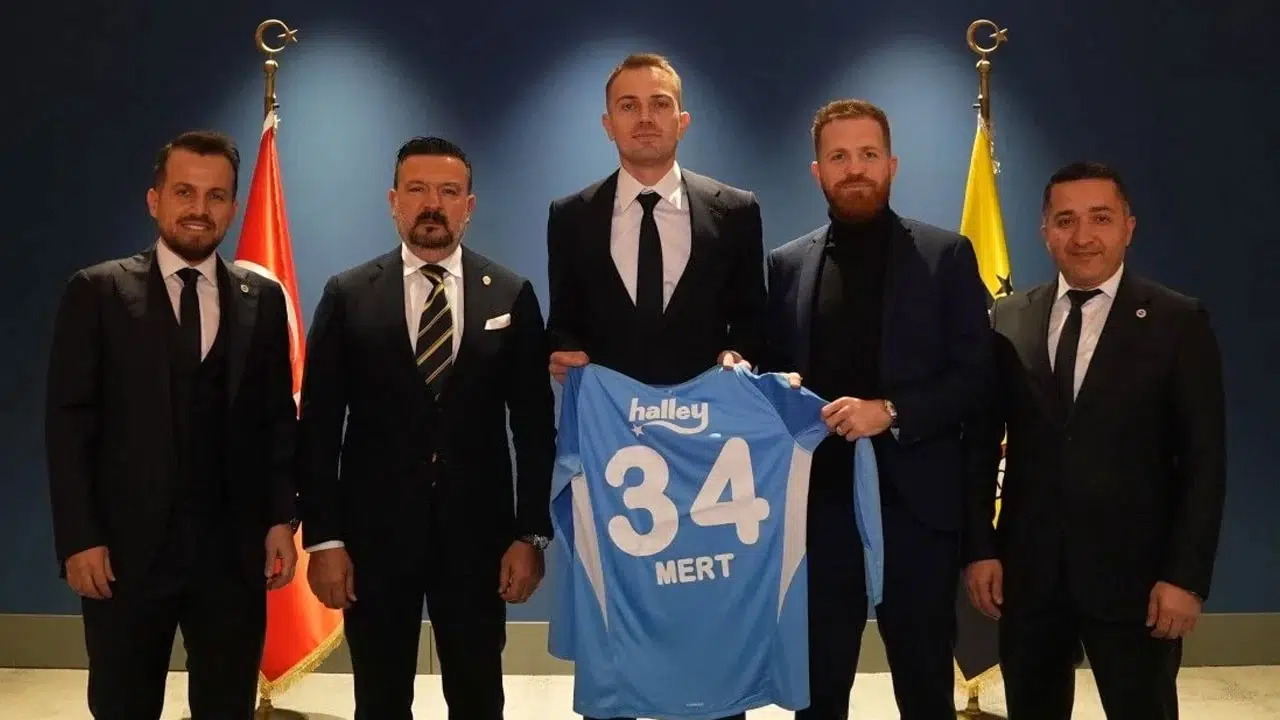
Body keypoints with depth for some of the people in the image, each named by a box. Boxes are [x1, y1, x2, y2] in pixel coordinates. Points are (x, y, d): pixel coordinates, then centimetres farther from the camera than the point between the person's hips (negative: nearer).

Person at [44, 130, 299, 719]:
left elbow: (278, 419, 8)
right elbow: (69, 422, -3)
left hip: (235, 548, 2)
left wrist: (281, 519, 1)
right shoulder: (97, 292, 0)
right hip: (125, 549, -1)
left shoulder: (262, 300, 7)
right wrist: (79, 538, -9)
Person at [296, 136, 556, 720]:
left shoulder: (512, 296, 2)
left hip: (478, 534, 0)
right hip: (373, 534, 0)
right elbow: (318, 426, -1)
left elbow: (534, 425, 2)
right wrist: (323, 538, -6)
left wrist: (532, 534, -2)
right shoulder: (347, 295, 1)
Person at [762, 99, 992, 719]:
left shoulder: (946, 255, 2)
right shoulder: (787, 264, 9)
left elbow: (975, 377, -3)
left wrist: (890, 412, -16)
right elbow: (773, 373, 12)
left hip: (915, 501, -1)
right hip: (818, 500, 2)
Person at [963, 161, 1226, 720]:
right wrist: (980, 548, 1)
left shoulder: (1178, 322, -2)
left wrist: (1187, 575, -10)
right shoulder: (1008, 320, 5)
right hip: (1026, 571, 3)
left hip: (1134, 574, -2)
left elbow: (1204, 460, -4)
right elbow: (983, 442, 6)